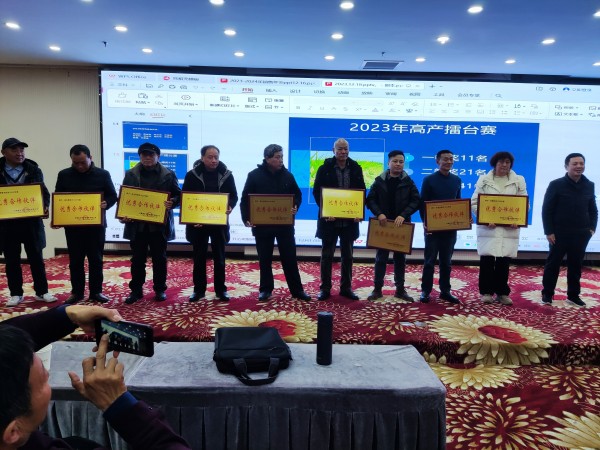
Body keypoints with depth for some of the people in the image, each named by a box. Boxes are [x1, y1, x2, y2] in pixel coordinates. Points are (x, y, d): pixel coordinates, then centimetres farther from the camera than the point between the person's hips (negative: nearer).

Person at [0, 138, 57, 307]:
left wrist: (44, 207, -16)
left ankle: (42, 292, 18)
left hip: (31, 221, 0)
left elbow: (44, 192, 3)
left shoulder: (34, 170, 2)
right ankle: (16, 294, 21)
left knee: (36, 258, 7)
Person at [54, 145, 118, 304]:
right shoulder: (64, 175, 4)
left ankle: (96, 291, 17)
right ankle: (76, 292, 20)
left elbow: (113, 196, 1)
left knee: (96, 259, 6)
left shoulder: (103, 174, -1)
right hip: (72, 225, 1)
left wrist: (105, 204, -21)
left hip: (96, 224, -1)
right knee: (75, 260, 9)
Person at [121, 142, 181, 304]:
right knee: (137, 259, 9)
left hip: (159, 224, -1)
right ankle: (136, 290, 20)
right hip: (137, 224, 1)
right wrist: (124, 215, -9)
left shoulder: (168, 174, 2)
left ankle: (160, 289, 20)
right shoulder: (130, 174, 6)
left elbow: (178, 195, 3)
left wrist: (172, 202, -19)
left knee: (159, 258, 8)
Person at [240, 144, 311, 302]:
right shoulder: (254, 175, -3)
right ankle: (265, 289, 21)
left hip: (285, 224, 1)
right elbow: (245, 199, -2)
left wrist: (295, 207, -11)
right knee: (265, 259, 9)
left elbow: (297, 194, 11)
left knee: (290, 258, 5)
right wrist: (246, 218, -14)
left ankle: (297, 290, 13)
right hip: (262, 224, -1)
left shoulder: (287, 175, 3)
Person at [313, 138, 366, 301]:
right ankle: (325, 288, 15)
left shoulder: (356, 168, 5)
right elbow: (317, 192, -4)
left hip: (350, 219, 3)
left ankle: (346, 288, 22)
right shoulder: (325, 168, -3)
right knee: (327, 255, 5)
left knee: (347, 256, 11)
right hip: (330, 219, -2)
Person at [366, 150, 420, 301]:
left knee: (400, 258, 9)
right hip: (383, 224, -1)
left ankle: (400, 289, 19)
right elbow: (370, 200, -1)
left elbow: (416, 201, -4)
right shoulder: (379, 181, 1)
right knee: (381, 257, 4)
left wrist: (403, 215, -17)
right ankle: (377, 289, 13)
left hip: (401, 225, 1)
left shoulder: (408, 182, 2)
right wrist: (378, 213, -17)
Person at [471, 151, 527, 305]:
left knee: (504, 261, 6)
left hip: (509, 228, 2)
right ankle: (486, 291, 11)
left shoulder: (519, 181, 9)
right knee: (487, 259, -2)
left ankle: (502, 292, 17)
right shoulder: (484, 180, 4)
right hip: (488, 227, -1)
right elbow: (474, 203, 0)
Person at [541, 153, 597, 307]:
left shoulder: (589, 186, 6)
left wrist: (592, 228, 3)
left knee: (576, 265, 10)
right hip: (559, 233, -4)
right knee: (553, 263, 3)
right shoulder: (556, 185, -7)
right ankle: (547, 293, 13)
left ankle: (573, 295, 21)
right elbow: (546, 210, -8)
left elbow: (593, 209, 15)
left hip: (581, 234, 4)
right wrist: (548, 231, -12)